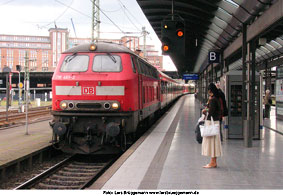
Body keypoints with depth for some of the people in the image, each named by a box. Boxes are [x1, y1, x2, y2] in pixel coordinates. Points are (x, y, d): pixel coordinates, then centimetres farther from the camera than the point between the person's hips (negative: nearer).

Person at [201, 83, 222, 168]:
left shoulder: (213, 100, -17)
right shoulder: (217, 99, 12)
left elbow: (211, 112, -21)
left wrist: (205, 111, -2)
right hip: (215, 121, 10)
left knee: (211, 141, -5)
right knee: (214, 141, 13)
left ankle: (212, 163, -1)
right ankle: (214, 162, 20)